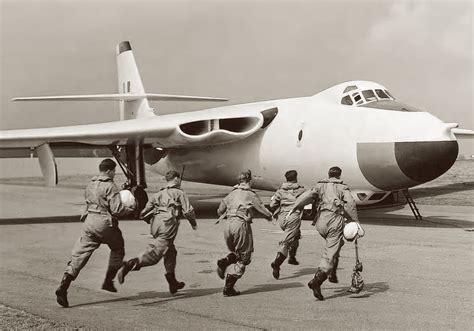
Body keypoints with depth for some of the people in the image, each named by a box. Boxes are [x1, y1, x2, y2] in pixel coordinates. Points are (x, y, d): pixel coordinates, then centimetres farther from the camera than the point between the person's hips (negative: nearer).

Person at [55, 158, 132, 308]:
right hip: (105, 223, -6)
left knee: (79, 255, 2)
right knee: (117, 249, 20)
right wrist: (129, 209, 2)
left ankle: (63, 287, -9)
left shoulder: (90, 185, 13)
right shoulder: (110, 186, -11)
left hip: (89, 222, 6)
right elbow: (117, 210, -16)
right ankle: (108, 281, 20)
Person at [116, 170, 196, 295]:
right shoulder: (179, 193, 8)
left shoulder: (159, 193, 23)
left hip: (156, 223, 7)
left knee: (170, 252, 20)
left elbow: (148, 207, 18)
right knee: (155, 252, -16)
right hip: (168, 223, -7)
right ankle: (133, 263, -38)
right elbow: (188, 211, 2)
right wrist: (194, 223, 17)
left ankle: (172, 282, 23)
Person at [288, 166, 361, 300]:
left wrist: (293, 209, -3)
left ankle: (332, 273, 25)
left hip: (321, 221, 4)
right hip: (335, 220, -4)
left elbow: (307, 196, 0)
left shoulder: (320, 186, 15)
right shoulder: (343, 188, 8)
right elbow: (350, 204, -8)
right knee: (330, 253, -6)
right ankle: (316, 280, -24)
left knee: (336, 243, 31)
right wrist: (355, 222, -6)